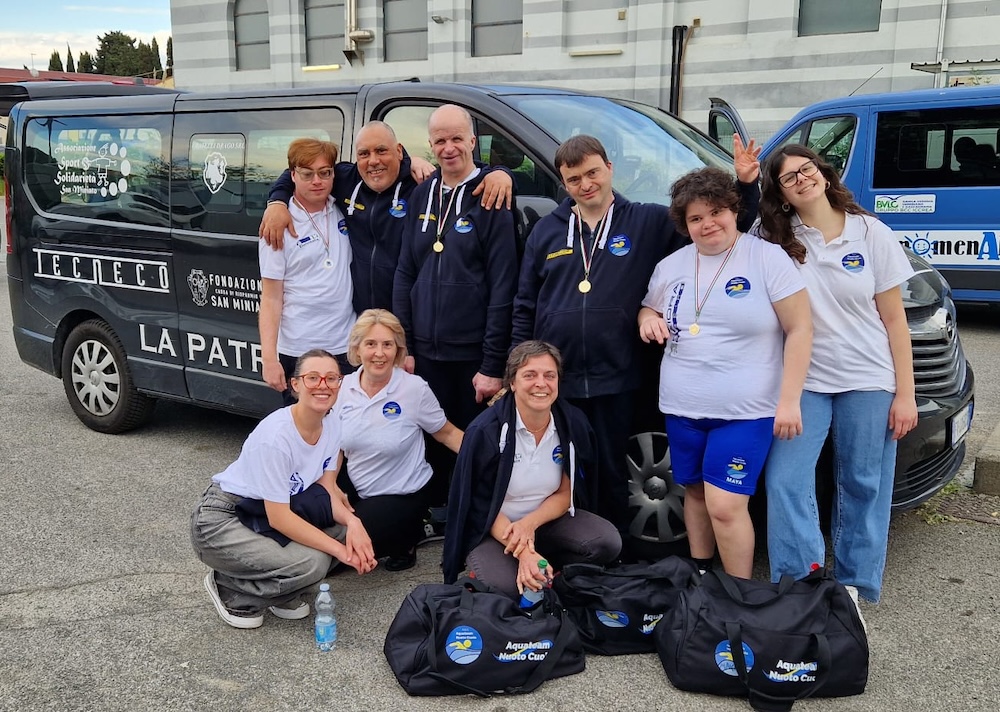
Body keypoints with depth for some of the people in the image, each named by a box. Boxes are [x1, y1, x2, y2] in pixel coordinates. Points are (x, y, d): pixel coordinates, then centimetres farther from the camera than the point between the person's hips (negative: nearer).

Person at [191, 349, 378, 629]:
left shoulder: (332, 425, -7)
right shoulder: (275, 436, -29)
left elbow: (326, 490, -2)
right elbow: (278, 517, -26)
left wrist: (351, 522, -22)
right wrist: (339, 549, -24)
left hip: (262, 516, 8)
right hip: (220, 522, -7)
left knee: (347, 526, -12)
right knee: (312, 563, -26)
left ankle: (281, 594, 7)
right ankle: (230, 589, 0)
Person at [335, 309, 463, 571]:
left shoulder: (415, 388, -18)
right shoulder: (344, 387, -5)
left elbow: (447, 434, -6)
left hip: (402, 496, -5)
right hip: (356, 488, 5)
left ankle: (407, 538, 9)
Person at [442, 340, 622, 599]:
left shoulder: (572, 423, -10)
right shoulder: (485, 431, -21)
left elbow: (565, 494, -2)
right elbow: (482, 505, -16)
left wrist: (530, 523, -22)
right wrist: (523, 553, -29)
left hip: (547, 518, 4)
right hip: (493, 528, -4)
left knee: (608, 541, -21)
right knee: (506, 587, -31)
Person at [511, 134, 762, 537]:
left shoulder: (650, 223, 1)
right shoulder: (546, 231, 7)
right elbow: (525, 307, 11)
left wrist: (745, 186, -16)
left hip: (616, 380, -1)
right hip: (555, 379, 2)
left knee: (611, 474, 13)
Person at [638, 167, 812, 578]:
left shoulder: (767, 258, -7)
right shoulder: (670, 266, 8)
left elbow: (799, 330, -8)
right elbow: (648, 309, 23)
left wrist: (789, 400, -14)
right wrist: (647, 319, -4)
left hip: (746, 410, -5)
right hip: (681, 407, 5)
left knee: (725, 505, -10)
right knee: (694, 492, 16)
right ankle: (699, 574, 34)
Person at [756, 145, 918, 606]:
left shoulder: (871, 233, 0)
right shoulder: (774, 240, 3)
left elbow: (893, 317, 2)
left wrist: (905, 393, -2)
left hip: (868, 381, 0)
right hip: (804, 380, 1)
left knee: (863, 488, 6)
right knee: (785, 481, -11)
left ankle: (853, 586, 21)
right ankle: (800, 583, 2)